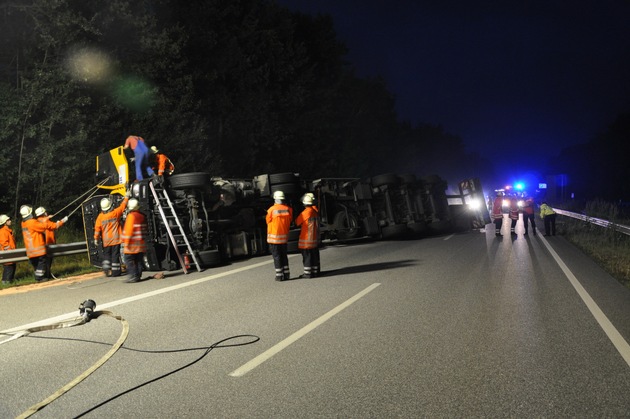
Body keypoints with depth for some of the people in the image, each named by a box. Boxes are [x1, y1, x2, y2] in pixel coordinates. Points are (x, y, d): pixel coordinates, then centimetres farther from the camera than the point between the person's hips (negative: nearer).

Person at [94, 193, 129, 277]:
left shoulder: (100, 216, -4)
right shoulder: (115, 213, -8)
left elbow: (97, 228, -2)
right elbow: (122, 206, 6)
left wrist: (96, 239, 7)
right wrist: (126, 197, 19)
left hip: (106, 240, 2)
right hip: (116, 238, -2)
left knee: (106, 254, 16)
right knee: (115, 255, 3)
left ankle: (106, 269, 5)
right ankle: (115, 271, 5)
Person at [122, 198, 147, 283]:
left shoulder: (131, 216, -13)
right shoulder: (142, 216, 10)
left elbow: (128, 229, -16)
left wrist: (126, 241, -12)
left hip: (132, 243, -8)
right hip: (141, 242, 8)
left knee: (129, 259, -3)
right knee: (139, 260, 9)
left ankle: (133, 276, -9)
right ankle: (138, 276, 12)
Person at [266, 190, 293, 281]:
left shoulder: (271, 210, -15)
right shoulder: (288, 209, -4)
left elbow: (268, 221, 0)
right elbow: (289, 221, 6)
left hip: (274, 237, -4)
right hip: (284, 237, 4)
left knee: (276, 257, 4)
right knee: (284, 256, 16)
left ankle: (279, 275, 5)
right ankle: (286, 274, 18)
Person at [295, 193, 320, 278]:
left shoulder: (306, 212, -17)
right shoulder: (315, 211, 5)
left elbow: (297, 222, -6)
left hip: (306, 238, -8)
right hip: (315, 237, 8)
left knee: (307, 255, -2)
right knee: (315, 255, 14)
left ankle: (308, 273, 0)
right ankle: (315, 271, 21)